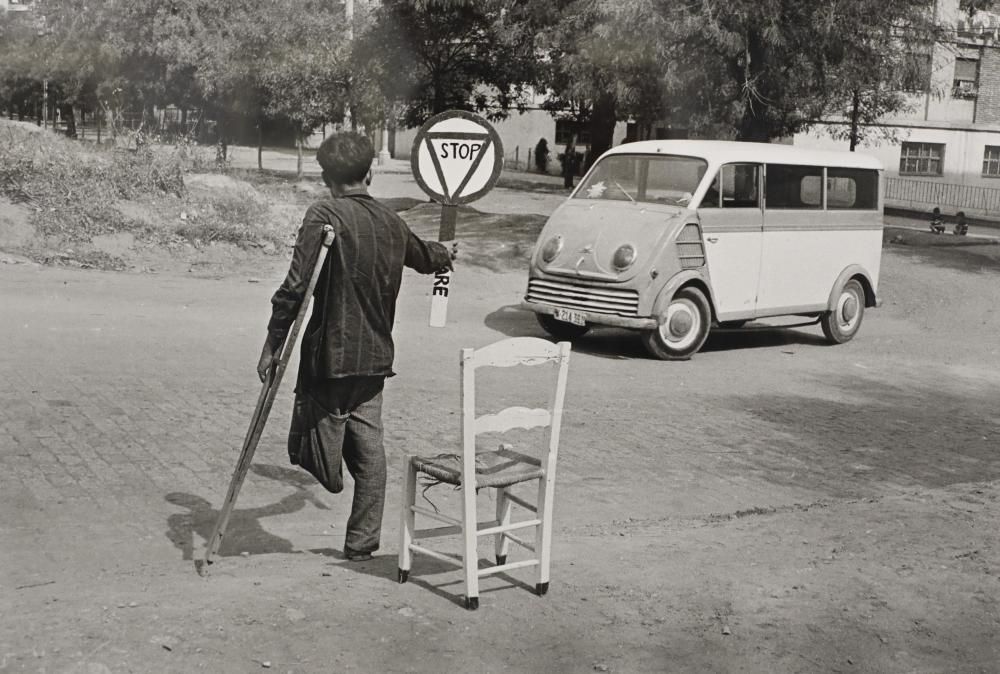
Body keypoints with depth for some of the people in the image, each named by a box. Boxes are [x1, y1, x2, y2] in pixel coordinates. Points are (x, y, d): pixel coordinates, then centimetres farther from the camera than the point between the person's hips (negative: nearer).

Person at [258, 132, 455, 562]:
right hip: (374, 356, 6)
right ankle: (362, 543, 16)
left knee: (316, 460, 8)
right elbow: (423, 256, 30)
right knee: (368, 448, 11)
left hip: (330, 353, -6)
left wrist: (273, 344, -11)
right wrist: (445, 255, 54)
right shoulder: (391, 222, 8)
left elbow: (295, 287, -18)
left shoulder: (325, 217, -11)